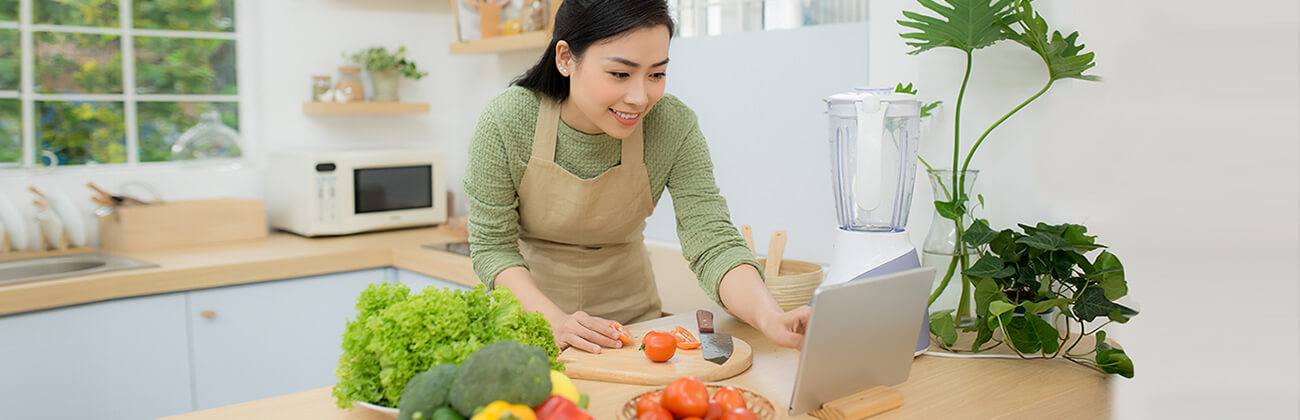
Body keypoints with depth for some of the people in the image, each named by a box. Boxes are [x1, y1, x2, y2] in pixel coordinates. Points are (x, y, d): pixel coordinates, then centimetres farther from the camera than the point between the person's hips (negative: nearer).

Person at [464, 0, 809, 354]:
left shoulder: (674, 126, -19)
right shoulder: (505, 122, -23)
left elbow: (712, 242, -22)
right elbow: (492, 245, -16)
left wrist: (770, 319, -41)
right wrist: (553, 320, -32)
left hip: (628, 310, 2)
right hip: (528, 308, -2)